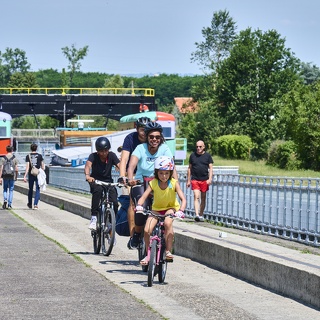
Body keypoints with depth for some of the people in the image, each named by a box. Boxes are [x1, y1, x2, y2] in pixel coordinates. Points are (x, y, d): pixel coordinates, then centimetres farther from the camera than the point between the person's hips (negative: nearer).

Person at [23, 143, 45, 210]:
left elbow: (27, 167, -9)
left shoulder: (28, 156, -2)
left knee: (30, 189, 16)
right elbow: (42, 166, 4)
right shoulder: (40, 156, 0)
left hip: (31, 174, 1)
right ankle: (35, 204, -12)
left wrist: (25, 176, -10)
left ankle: (30, 204, 29)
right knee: (37, 190, 0)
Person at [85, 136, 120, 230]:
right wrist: (87, 176, -55)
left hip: (108, 182, 2)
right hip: (95, 181, -2)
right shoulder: (93, 156, -14)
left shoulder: (112, 156, -9)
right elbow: (88, 165, -33)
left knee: (114, 203, -18)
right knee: (98, 190, -37)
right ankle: (94, 218, -31)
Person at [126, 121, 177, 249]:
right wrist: (130, 179, -45)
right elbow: (132, 165, -24)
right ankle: (136, 235, -8)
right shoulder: (141, 148, -8)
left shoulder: (164, 149, -5)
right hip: (141, 183, -1)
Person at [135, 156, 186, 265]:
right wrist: (139, 205, -39)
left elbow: (183, 199, -21)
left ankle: (168, 251, -25)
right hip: (156, 209, 2)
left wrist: (180, 211, -40)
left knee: (168, 223, -36)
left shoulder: (174, 183, -16)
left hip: (171, 208, -2)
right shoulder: (153, 183, -12)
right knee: (147, 230, -17)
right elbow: (143, 197, -17)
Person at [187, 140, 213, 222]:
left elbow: (210, 168, 3)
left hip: (204, 180, 1)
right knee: (196, 196, -14)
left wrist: (210, 179, -9)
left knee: (203, 198, 8)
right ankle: (197, 214, -24)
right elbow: (189, 168, 13)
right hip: (195, 180, -1)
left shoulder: (207, 156, 5)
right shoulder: (192, 155, 7)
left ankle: (201, 215, 20)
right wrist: (188, 180, 11)